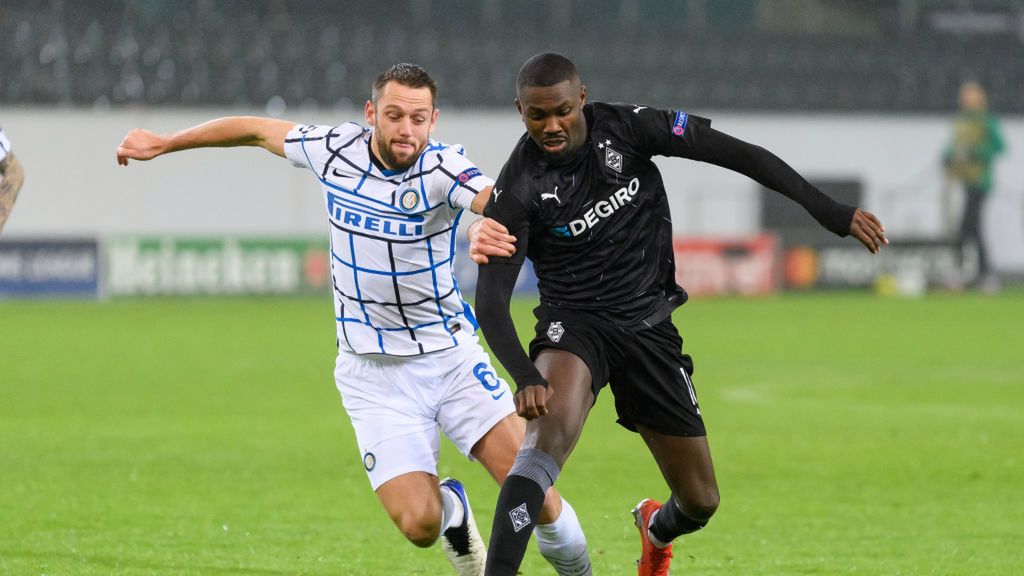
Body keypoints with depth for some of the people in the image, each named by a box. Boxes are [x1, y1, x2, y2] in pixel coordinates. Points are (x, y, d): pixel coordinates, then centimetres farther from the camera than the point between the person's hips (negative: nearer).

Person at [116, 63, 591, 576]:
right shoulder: (335, 150, -6)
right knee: (418, 524, -13)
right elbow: (257, 130, 12)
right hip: (373, 374, 1)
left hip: (449, 355, -1)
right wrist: (163, 144, 21)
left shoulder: (441, 168, -16)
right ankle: (450, 509, 26)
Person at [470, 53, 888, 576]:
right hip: (573, 324, -3)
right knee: (549, 428, -37)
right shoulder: (519, 188, -16)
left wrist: (828, 210, -10)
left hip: (648, 326, 3)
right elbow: (491, 300, -18)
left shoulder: (626, 129, -11)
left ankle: (656, 529, 46)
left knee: (699, 501, 7)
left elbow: (733, 153, -6)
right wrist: (524, 376, -36)